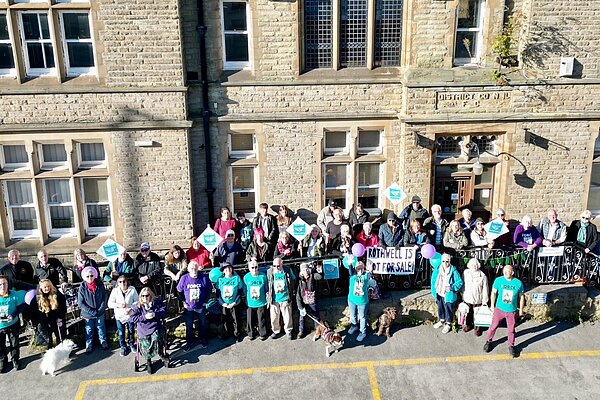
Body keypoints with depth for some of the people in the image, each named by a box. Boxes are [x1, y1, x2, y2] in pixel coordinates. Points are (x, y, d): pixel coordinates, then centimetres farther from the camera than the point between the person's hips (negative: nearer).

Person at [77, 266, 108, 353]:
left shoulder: (100, 284, -11)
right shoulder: (82, 287, -16)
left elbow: (105, 298, -5)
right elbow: (80, 303, -14)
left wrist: (100, 309, -15)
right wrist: (92, 312, -17)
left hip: (100, 313, 1)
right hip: (88, 314, -1)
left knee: (101, 328, 20)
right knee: (89, 330, 15)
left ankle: (103, 342, 39)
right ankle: (89, 346, 34)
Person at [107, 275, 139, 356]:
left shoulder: (132, 290, -10)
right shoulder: (115, 291, -8)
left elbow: (137, 301, -7)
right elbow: (110, 304, -6)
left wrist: (130, 308, -21)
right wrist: (118, 305, -24)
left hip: (130, 314, 0)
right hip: (119, 316, 0)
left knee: (131, 331, 18)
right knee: (121, 333, 11)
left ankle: (131, 345, 40)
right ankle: (123, 347, 32)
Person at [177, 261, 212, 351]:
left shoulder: (204, 277, -15)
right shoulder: (184, 278, -13)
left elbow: (209, 290, -1)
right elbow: (179, 291, 0)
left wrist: (205, 301, -5)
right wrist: (183, 302, -5)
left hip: (201, 307, 0)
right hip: (188, 308, 0)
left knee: (202, 324, 17)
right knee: (189, 326, 13)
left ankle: (203, 340, 39)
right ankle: (189, 342, 32)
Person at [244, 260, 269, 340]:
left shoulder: (263, 276, -9)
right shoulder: (246, 277, -7)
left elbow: (266, 289, 2)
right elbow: (245, 290, 5)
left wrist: (266, 299, 4)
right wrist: (246, 300, 6)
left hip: (261, 302, -1)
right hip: (250, 303, 1)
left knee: (261, 319, 8)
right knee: (250, 320, 10)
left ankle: (263, 334, 26)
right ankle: (250, 334, 29)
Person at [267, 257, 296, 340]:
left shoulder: (288, 271, -8)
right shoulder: (269, 272, -8)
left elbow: (293, 282, 6)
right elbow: (266, 286, 1)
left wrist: (290, 295, 4)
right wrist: (268, 298, 0)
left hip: (285, 299, 0)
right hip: (274, 299, 1)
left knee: (287, 317, 9)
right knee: (274, 317, 10)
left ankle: (289, 331, 28)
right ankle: (276, 331, 31)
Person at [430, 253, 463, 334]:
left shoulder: (453, 271, -16)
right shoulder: (437, 270, -4)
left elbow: (460, 282, -11)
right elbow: (433, 281, 7)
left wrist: (451, 287, -23)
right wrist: (434, 291, 4)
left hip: (448, 295, -4)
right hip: (439, 294, 5)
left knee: (448, 309, 9)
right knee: (440, 308, 22)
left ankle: (448, 324, 29)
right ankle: (442, 321, 44)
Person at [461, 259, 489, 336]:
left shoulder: (482, 276, -15)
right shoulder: (466, 272, -6)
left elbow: (485, 289, -9)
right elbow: (463, 285, 5)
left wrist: (484, 300, -6)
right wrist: (463, 295, 9)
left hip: (477, 299, -3)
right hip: (467, 298, 3)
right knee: (468, 313, 18)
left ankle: (477, 328, 26)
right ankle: (468, 325, 40)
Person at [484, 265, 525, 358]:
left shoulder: (518, 283, -14)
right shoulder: (498, 280, -14)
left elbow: (521, 297, 0)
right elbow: (493, 293, 0)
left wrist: (521, 310, 6)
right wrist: (492, 305, 4)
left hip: (512, 311, 0)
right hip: (499, 309, 0)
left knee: (511, 330, 13)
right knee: (493, 326, 12)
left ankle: (511, 346, 33)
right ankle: (489, 341, 34)